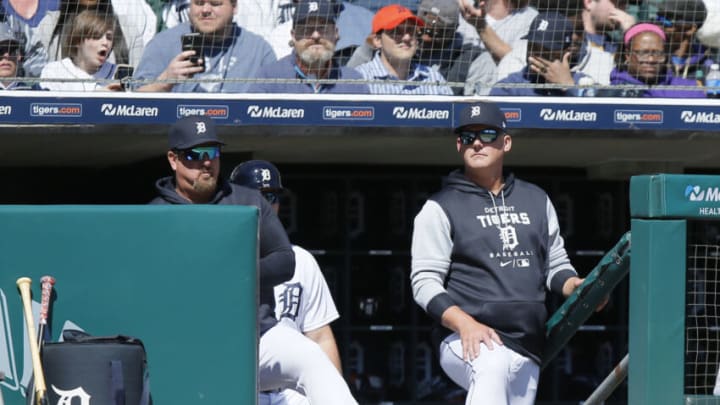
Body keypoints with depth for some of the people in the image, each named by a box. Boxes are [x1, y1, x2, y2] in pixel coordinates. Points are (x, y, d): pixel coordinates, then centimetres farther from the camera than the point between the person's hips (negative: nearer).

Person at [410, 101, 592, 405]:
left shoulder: (536, 200, 18)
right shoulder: (440, 208, 3)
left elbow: (555, 264, 23)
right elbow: (424, 282, -4)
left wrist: (576, 286, -1)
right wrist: (465, 324, -21)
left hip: (528, 347, 6)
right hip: (466, 342, -6)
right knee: (491, 367, -38)